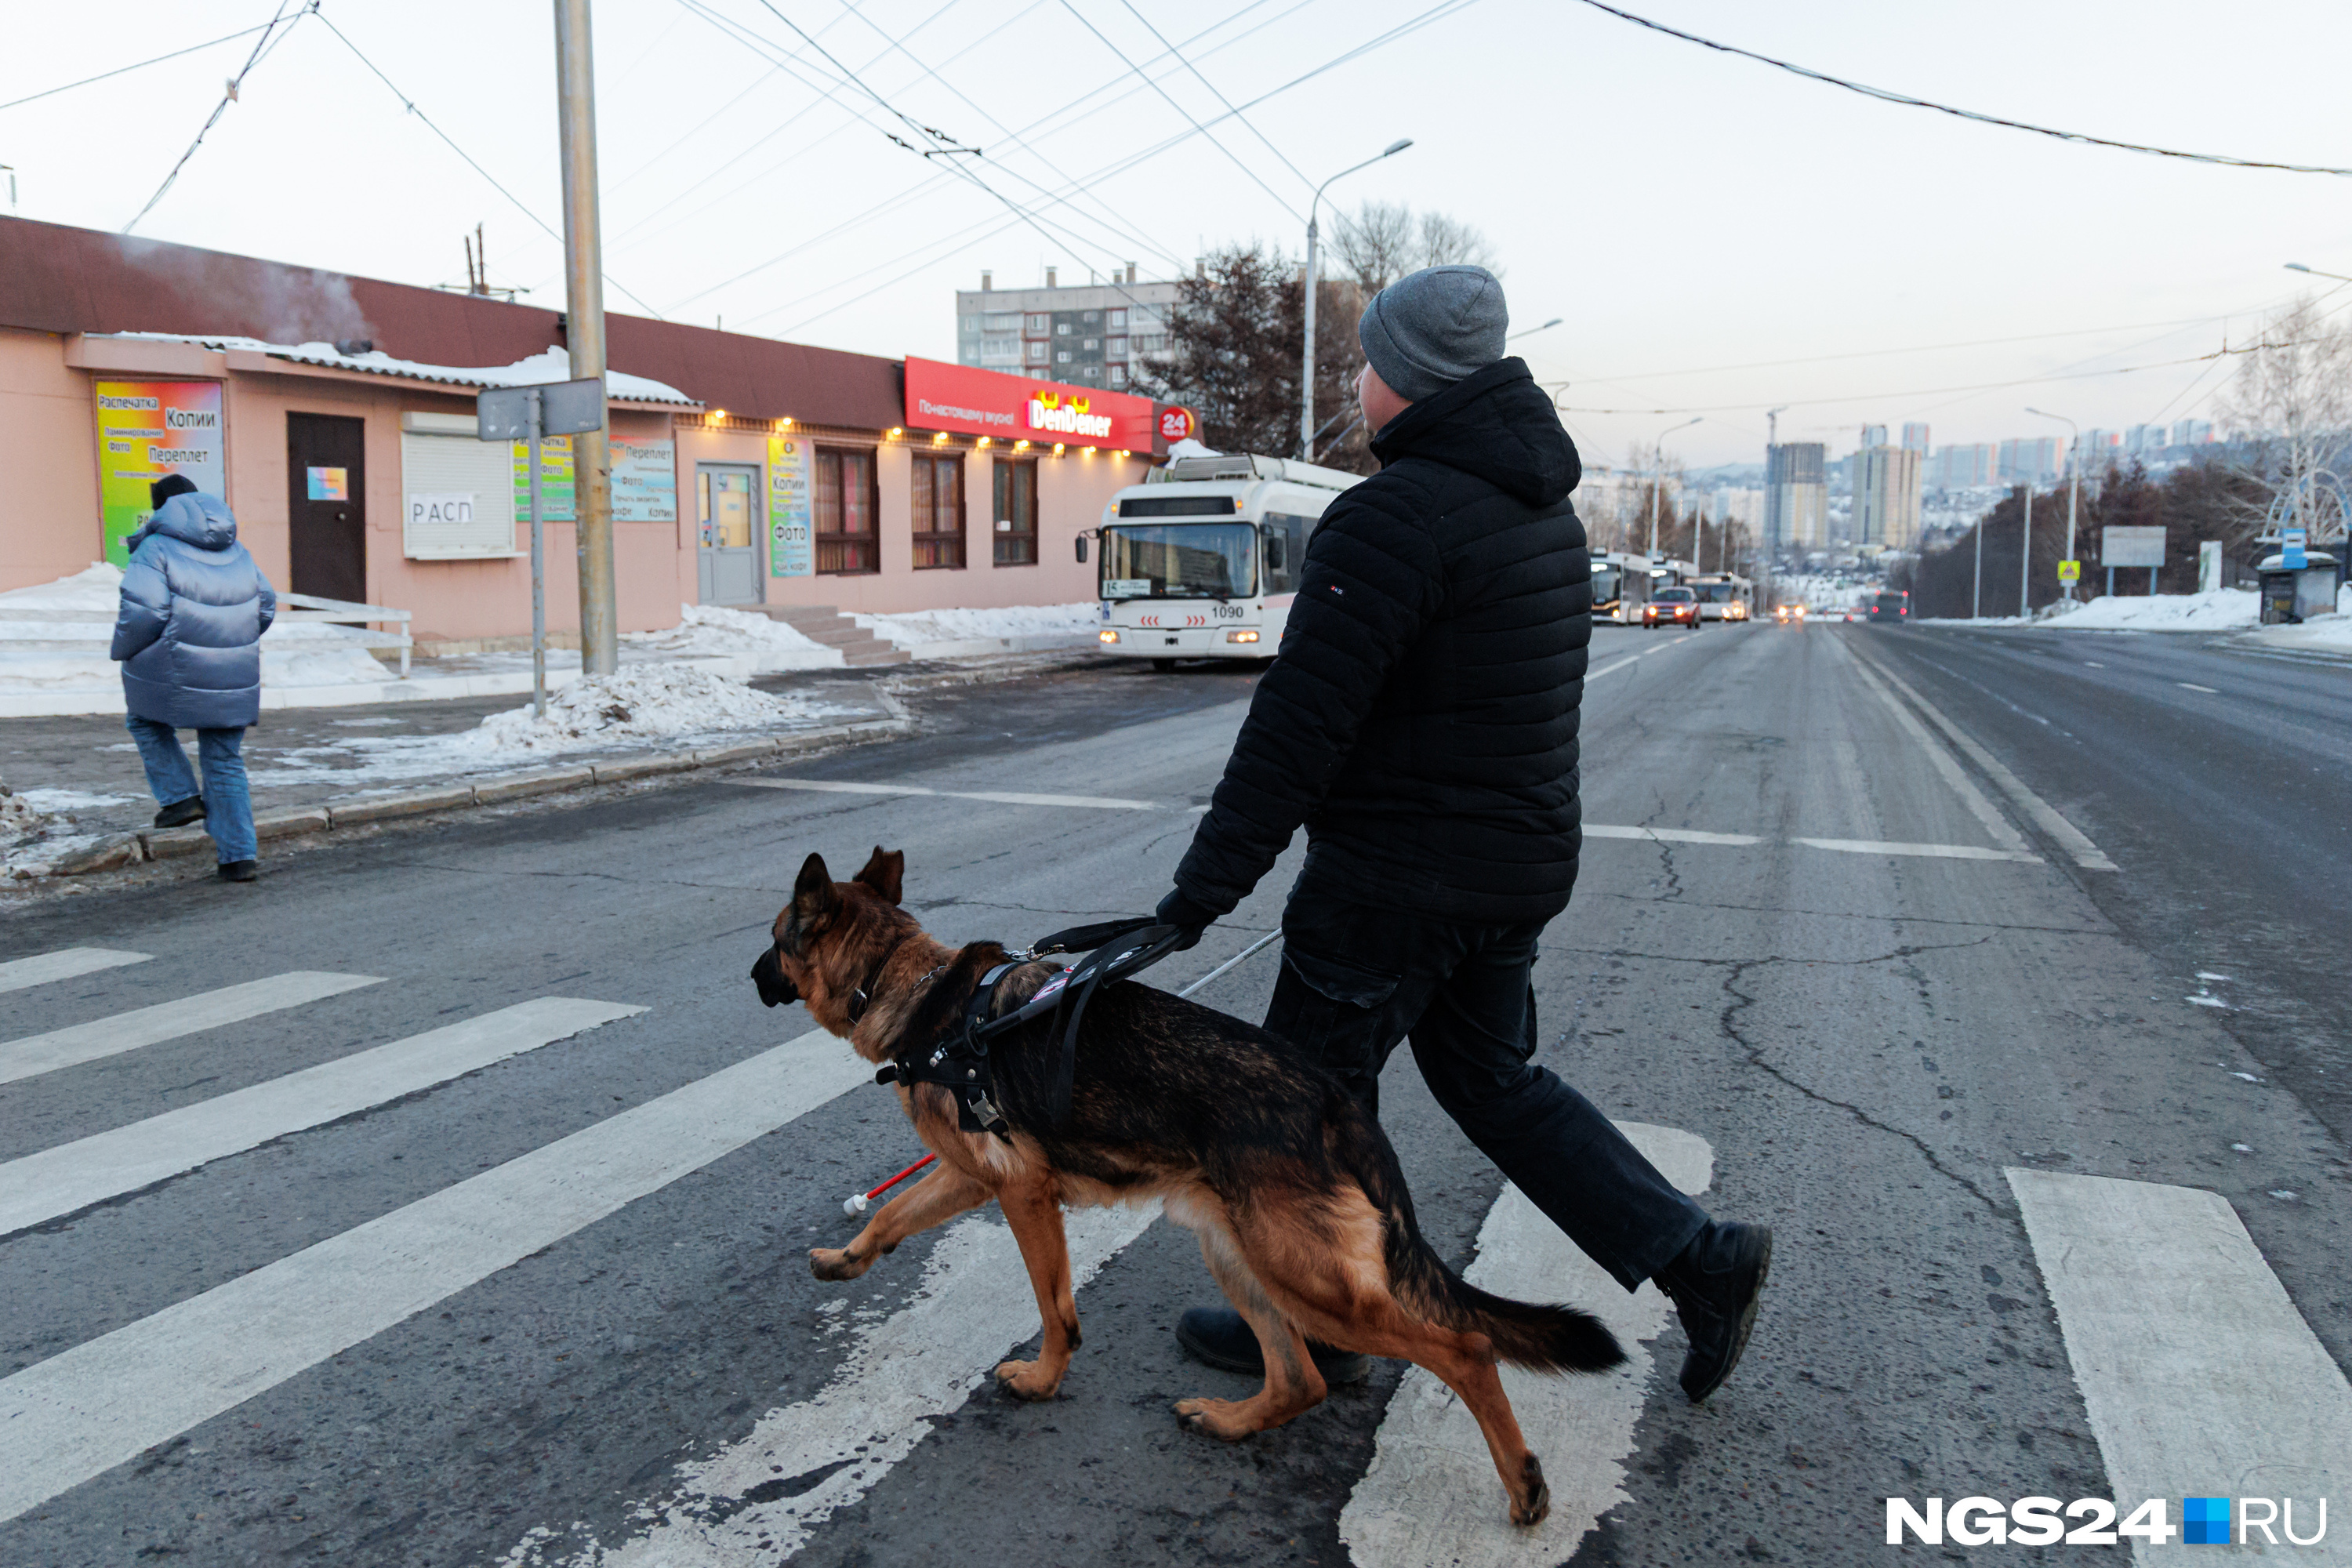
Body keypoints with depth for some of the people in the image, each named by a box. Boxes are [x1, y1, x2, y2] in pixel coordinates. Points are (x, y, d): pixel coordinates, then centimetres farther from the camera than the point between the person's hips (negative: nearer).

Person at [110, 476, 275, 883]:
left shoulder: (156, 548, -7)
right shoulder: (237, 552, 12)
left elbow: (142, 612, -17)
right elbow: (266, 607, 17)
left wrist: (123, 650, 1)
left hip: (175, 674, -5)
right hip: (233, 680, 5)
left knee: (147, 721, 27)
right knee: (226, 763, 10)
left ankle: (180, 797, 15)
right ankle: (240, 856, 6)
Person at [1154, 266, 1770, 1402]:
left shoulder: (1393, 517, -20)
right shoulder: (1542, 508, 10)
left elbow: (1299, 725, -24)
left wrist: (1201, 892, -20)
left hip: (1400, 877, -9)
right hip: (1520, 864, 9)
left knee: (1314, 1087, 9)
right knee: (1489, 1074, 21)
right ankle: (1701, 1261, 20)